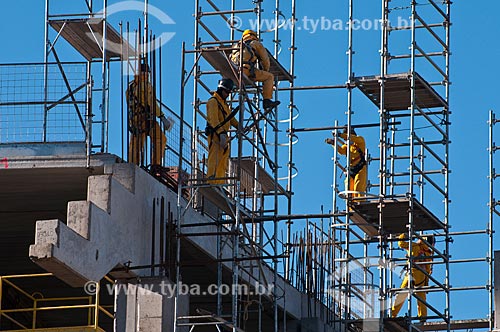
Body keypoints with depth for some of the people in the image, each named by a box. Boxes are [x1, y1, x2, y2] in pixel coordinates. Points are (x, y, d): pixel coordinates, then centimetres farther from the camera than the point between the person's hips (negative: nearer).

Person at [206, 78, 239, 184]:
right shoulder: (213, 102, -6)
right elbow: (213, 119, -18)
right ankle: (211, 183, -22)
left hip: (223, 135, 10)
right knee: (214, 161, -16)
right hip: (215, 135, -10)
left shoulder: (224, 103, 25)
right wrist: (221, 133, -28)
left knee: (223, 163, 7)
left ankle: (220, 184, 7)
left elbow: (230, 118, 31)